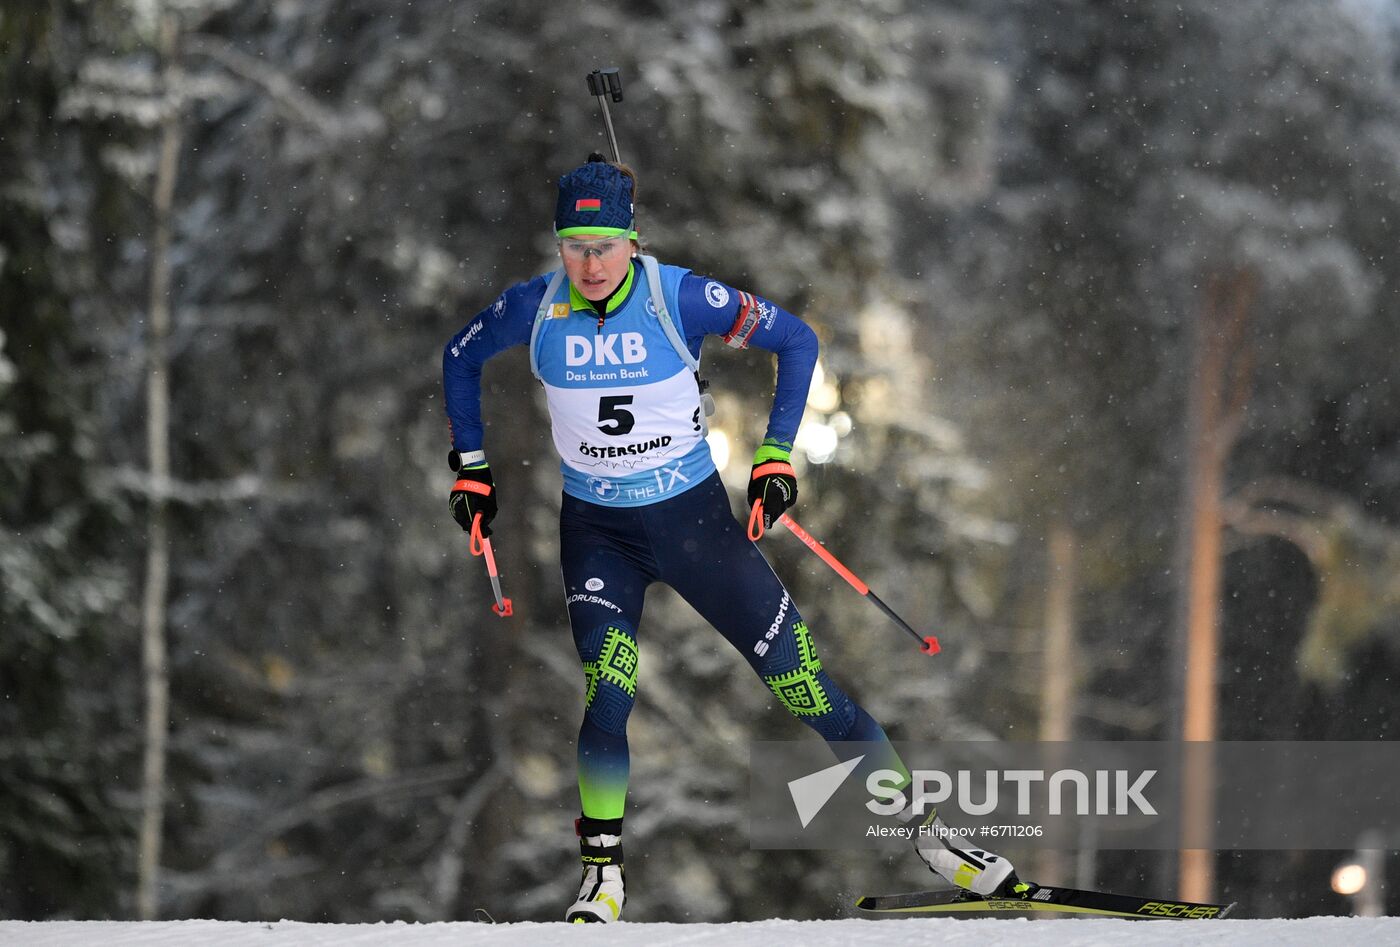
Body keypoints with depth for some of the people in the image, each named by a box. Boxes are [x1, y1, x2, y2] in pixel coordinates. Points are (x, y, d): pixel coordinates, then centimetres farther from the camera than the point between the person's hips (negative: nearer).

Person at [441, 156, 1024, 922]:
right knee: (606, 694, -20)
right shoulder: (535, 310, -9)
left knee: (800, 681, -1)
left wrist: (777, 454, -8)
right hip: (597, 533, 1)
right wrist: (470, 467, 9)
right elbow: (460, 358, 11)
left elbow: (796, 340, -4)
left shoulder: (680, 299, -16)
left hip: (694, 515, -1)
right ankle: (601, 874, -6)